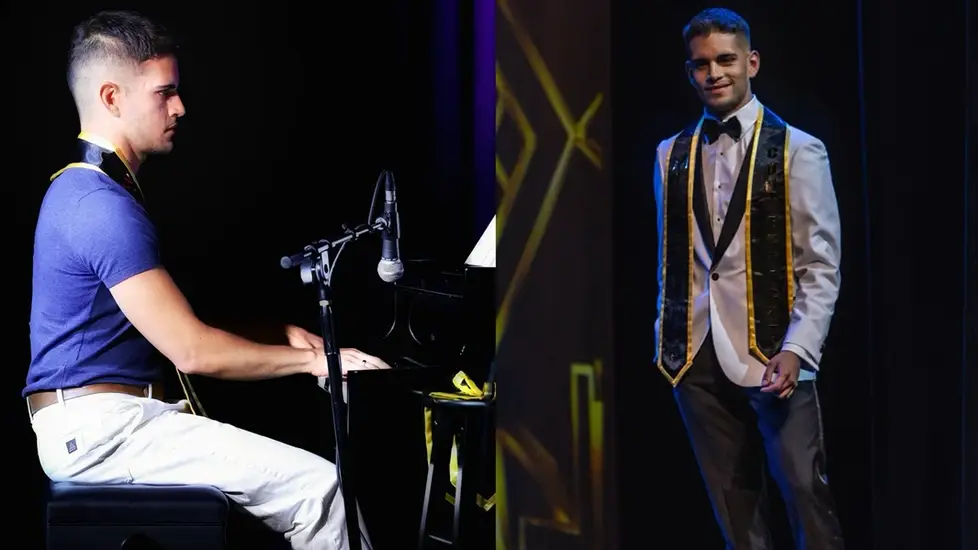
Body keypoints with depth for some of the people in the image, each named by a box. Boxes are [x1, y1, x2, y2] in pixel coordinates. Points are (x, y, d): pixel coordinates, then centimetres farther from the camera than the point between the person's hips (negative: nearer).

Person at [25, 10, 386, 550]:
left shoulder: (84, 189, 17)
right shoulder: (104, 206, -18)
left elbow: (170, 322, 21)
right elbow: (191, 350, -22)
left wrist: (278, 334, 11)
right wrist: (314, 360, -11)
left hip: (96, 420, 11)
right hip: (101, 429, -11)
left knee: (305, 476, 9)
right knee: (317, 485, -17)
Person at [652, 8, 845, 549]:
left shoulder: (798, 151, -1)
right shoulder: (670, 155, 11)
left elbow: (822, 266, -4)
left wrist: (796, 351, -13)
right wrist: (665, 341, 11)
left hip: (771, 351, -3)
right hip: (696, 356, 4)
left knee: (805, 492, -6)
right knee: (733, 502, 7)